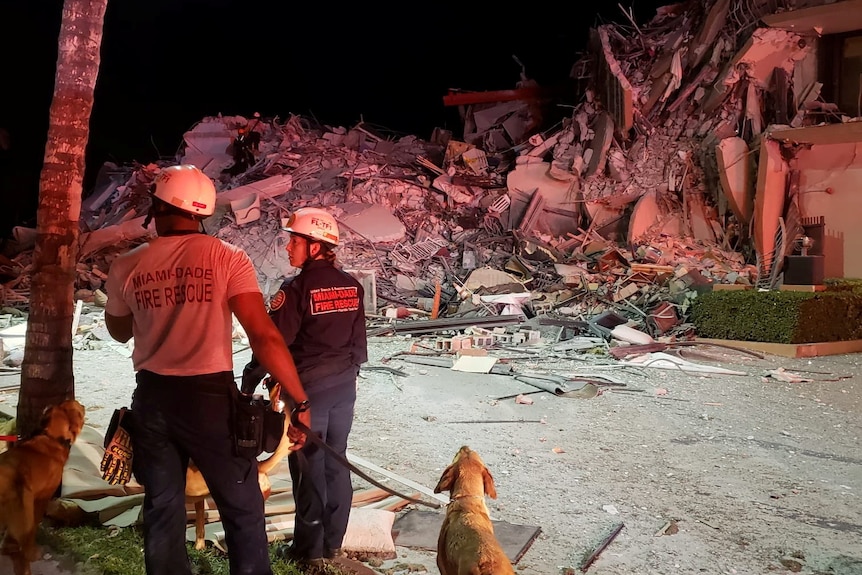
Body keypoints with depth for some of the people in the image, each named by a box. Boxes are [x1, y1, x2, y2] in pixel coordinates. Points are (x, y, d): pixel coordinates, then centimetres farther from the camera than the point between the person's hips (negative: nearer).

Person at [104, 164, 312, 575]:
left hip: (152, 398, 4)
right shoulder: (226, 258, -10)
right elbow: (263, 335, -18)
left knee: (162, 509, 18)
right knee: (242, 509, 9)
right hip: (210, 397, -3)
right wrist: (300, 402, -14)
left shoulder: (126, 267, 0)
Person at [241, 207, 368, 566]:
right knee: (335, 462, 15)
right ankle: (333, 542, 25)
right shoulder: (352, 287, 3)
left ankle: (310, 550, 14)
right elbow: (359, 340, 9)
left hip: (308, 388, -6)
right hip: (344, 387, 6)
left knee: (309, 467, 4)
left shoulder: (297, 288, -16)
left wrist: (249, 381, -4)